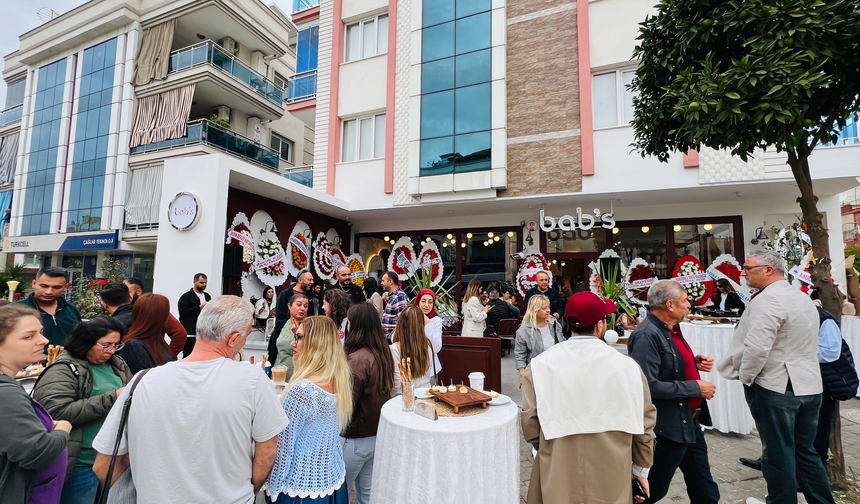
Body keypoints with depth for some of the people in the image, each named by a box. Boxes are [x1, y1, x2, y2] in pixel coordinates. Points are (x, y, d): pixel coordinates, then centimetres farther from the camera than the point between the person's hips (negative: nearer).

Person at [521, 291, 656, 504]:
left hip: (557, 476, 0)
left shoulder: (541, 364, -12)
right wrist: (641, 468, 14)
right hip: (611, 478, 1)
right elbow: (644, 422, -1)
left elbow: (529, 419, -7)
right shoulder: (627, 366, -9)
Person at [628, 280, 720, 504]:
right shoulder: (647, 335, -26)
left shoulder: (670, 328, 5)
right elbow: (650, 386, -31)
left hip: (690, 421, 9)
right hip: (669, 426, -9)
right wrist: (696, 387, -21)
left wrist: (695, 363, 0)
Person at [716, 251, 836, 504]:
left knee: (777, 453, 4)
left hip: (775, 387, -9)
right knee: (805, 450, 18)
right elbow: (801, 344, 19)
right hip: (809, 385, 9)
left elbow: (757, 347, -25)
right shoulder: (804, 298, 11)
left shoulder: (767, 300, -18)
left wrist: (745, 377, -11)